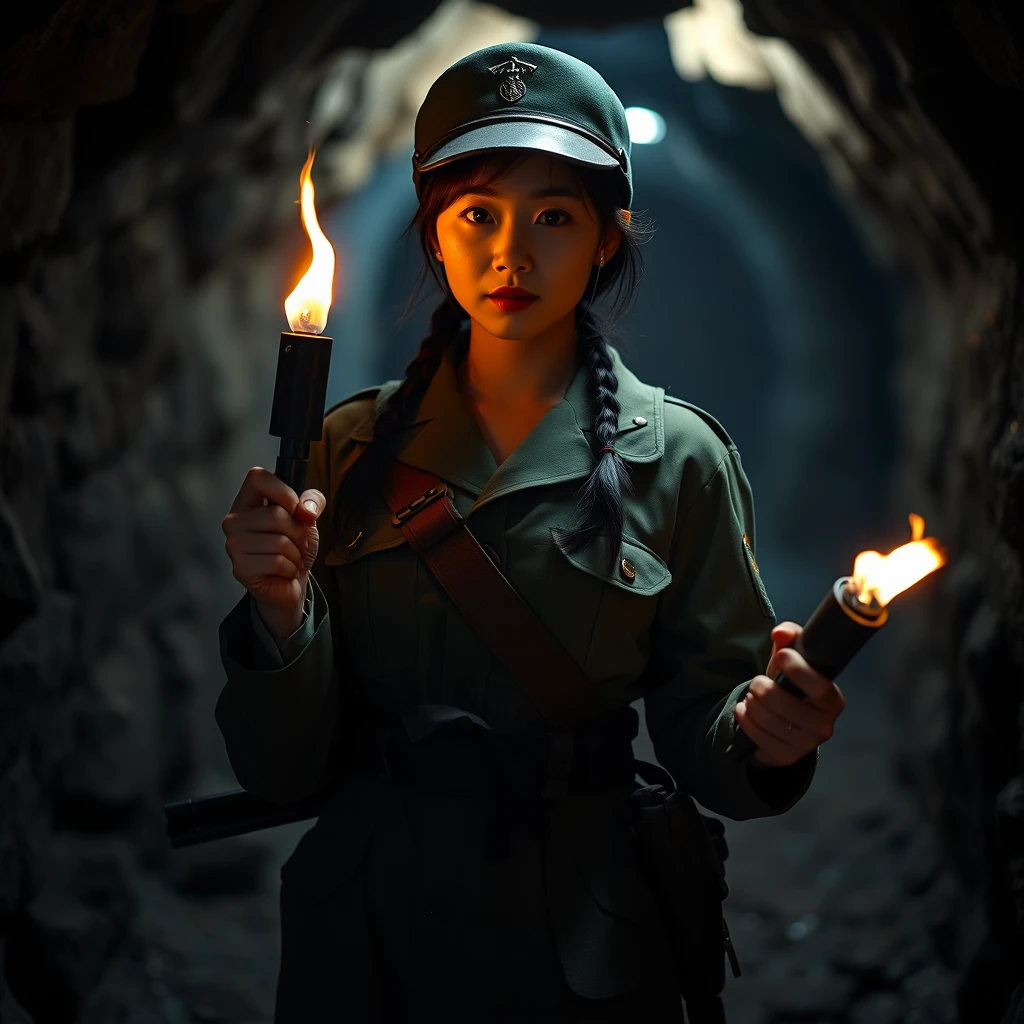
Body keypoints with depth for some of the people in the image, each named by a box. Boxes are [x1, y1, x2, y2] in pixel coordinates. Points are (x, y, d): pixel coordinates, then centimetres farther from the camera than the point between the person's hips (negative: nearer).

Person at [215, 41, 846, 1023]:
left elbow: (700, 737, -2)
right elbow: (286, 768, -3)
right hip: (362, 940, 2)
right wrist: (284, 608, -21)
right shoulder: (356, 444, -1)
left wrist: (764, 733, -24)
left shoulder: (677, 458, -6)